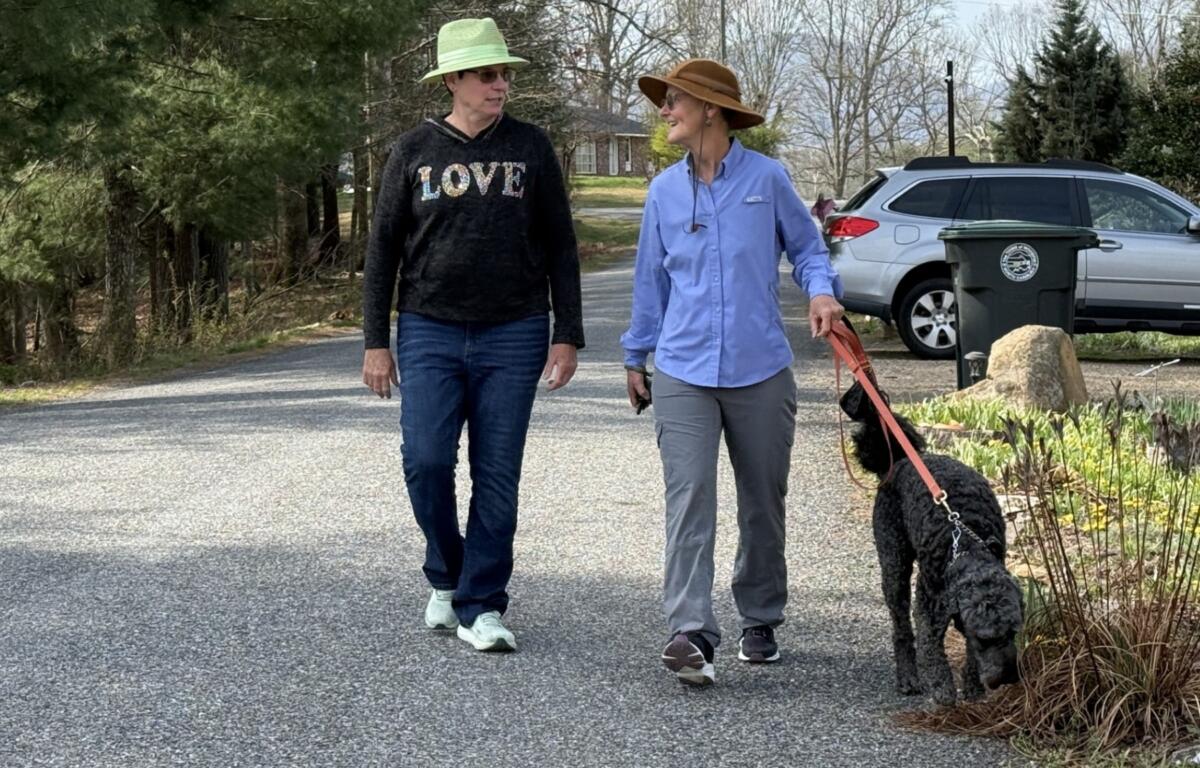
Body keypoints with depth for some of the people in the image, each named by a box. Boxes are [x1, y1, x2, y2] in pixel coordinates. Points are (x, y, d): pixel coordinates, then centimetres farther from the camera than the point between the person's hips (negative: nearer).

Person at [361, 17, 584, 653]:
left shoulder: (529, 148, 5)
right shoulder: (415, 150, 4)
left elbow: (559, 247, 8)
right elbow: (383, 249, 7)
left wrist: (567, 336, 1)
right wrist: (376, 342, 2)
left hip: (512, 337, 0)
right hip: (429, 333, 0)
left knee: (497, 475, -1)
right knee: (426, 459, -12)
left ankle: (481, 607, 9)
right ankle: (446, 576, 14)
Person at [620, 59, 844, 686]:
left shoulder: (766, 178, -1)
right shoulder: (665, 191, 8)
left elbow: (805, 246, 9)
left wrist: (822, 290, -12)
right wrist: (635, 356, 22)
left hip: (760, 371, -1)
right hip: (684, 374, 1)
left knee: (763, 504, 10)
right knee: (689, 498, -13)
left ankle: (760, 622, 26)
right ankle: (690, 632, -20)